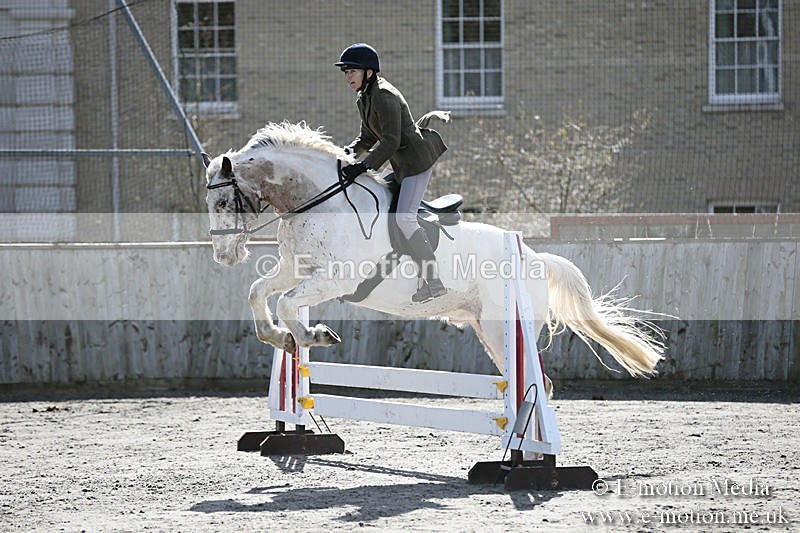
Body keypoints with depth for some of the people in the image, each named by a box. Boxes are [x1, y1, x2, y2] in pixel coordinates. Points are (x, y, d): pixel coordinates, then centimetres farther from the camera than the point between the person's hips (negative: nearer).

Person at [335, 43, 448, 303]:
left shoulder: (384, 96, -19)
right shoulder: (365, 99, 13)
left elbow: (390, 141, -24)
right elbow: (368, 138, 21)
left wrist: (362, 166, -27)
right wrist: (349, 152, 3)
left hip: (417, 159, -11)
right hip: (403, 165, 11)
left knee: (404, 217, -18)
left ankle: (434, 282, -18)